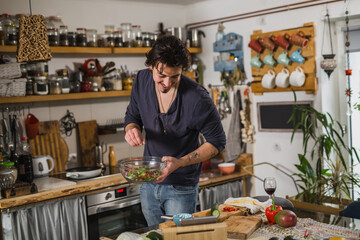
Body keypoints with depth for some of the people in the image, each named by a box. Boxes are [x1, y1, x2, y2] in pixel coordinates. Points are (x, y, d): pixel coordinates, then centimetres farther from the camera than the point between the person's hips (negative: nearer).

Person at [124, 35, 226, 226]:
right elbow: (132, 115, 8)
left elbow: (217, 141, -13)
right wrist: (132, 129, -17)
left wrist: (179, 163, -25)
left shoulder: (197, 98, -24)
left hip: (181, 187, -5)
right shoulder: (141, 81, -8)